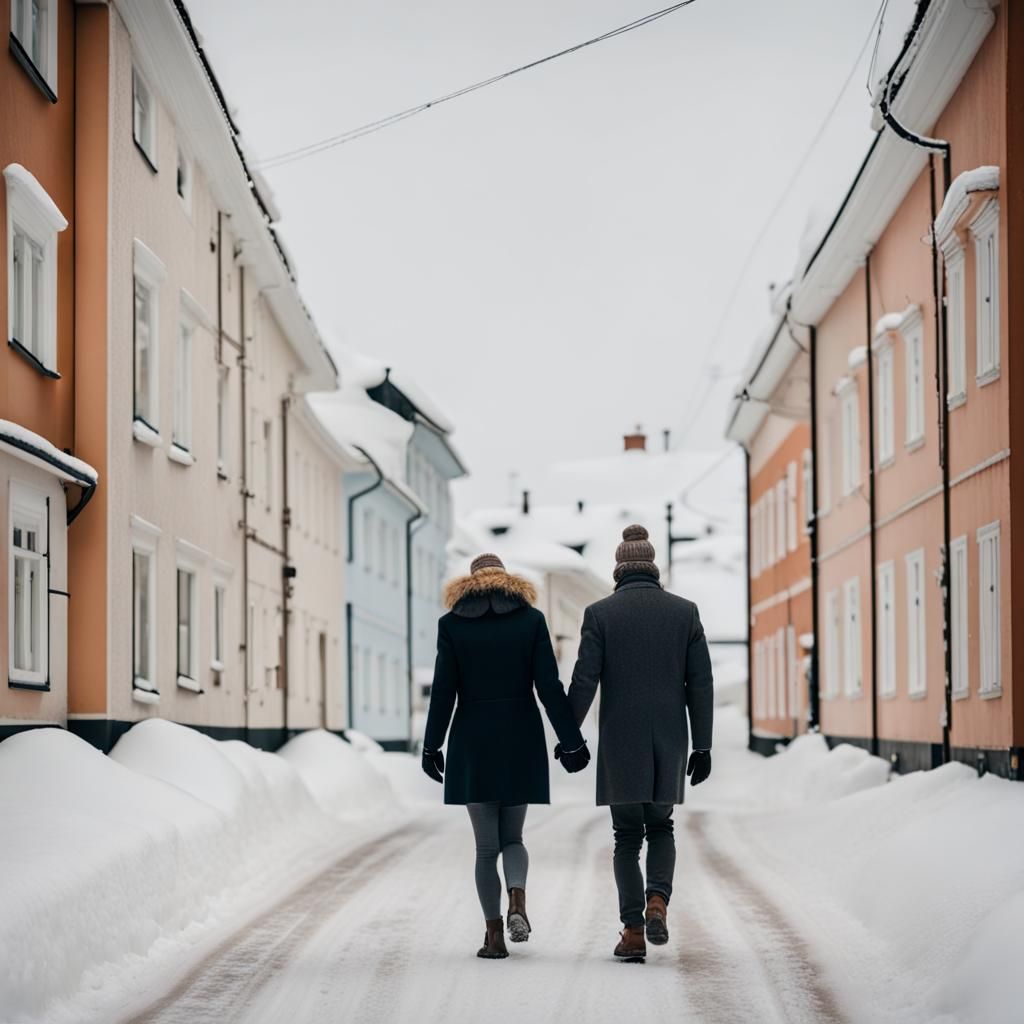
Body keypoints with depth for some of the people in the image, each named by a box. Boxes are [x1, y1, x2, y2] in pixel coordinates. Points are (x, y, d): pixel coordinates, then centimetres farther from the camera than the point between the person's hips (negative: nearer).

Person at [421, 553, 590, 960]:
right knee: (512, 838, 13)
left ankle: (494, 935, 3)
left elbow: (443, 691, -3)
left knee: (487, 846, 7)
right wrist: (572, 743, 0)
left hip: (473, 742, -1)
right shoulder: (531, 619, 1)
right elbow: (549, 687, -4)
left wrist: (431, 747, 4)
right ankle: (517, 902, -14)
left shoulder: (452, 623, -1)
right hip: (522, 742, 1)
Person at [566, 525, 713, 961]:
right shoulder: (685, 611, 2)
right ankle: (657, 901, -7)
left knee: (627, 837, 9)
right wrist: (702, 745, 5)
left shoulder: (600, 613, -3)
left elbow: (584, 681, -7)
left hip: (620, 744, -1)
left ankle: (633, 931, 2)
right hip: (668, 743, 2)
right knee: (661, 829, 18)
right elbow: (700, 683, 1)